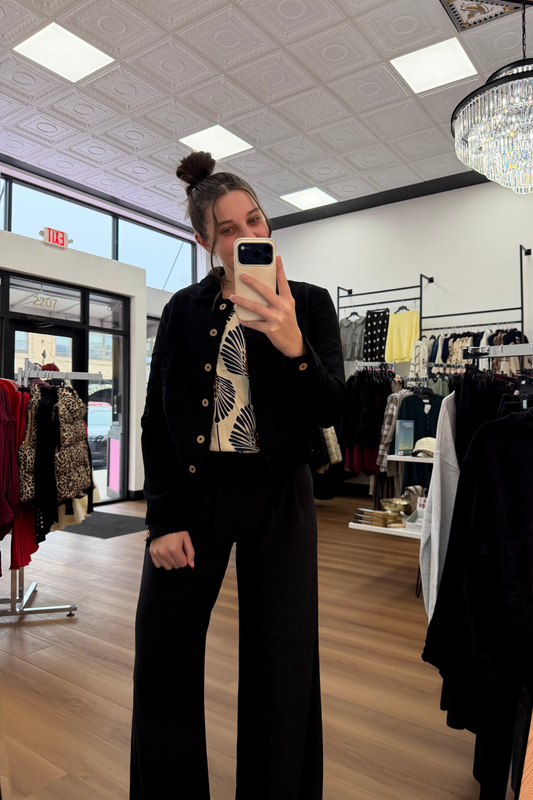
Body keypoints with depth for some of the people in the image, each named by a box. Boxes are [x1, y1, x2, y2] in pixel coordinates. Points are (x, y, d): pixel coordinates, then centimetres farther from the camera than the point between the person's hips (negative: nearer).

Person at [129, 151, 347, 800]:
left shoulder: (309, 304, 3)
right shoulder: (184, 310, 5)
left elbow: (329, 412, -6)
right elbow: (156, 420, 4)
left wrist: (292, 346, -25)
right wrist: (163, 519, -4)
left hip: (278, 498, -1)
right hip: (192, 489, 2)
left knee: (279, 670, 9)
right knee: (163, 659, 9)